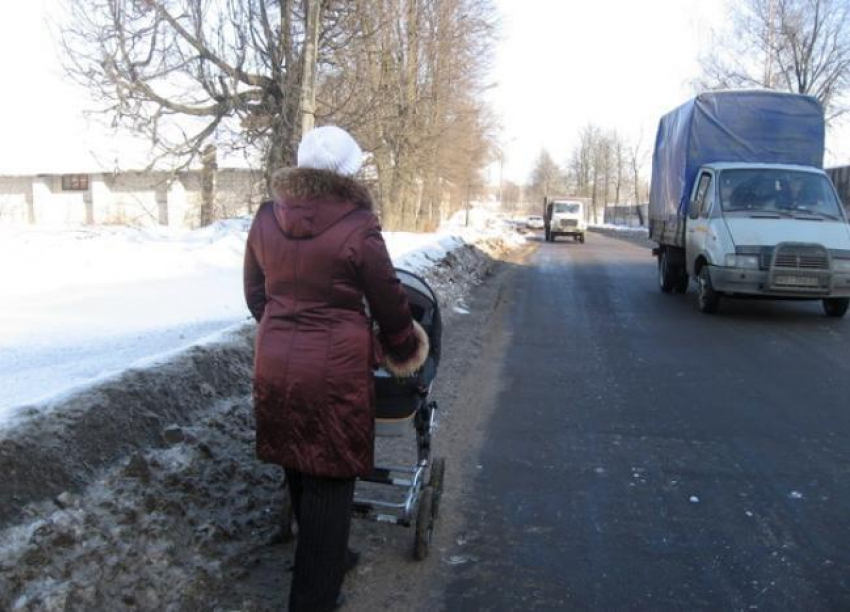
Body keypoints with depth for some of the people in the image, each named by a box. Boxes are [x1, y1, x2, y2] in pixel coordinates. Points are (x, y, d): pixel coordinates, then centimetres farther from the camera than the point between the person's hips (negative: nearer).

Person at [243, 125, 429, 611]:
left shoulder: (267, 218, 3)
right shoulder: (357, 227, -14)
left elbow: (256, 293, 12)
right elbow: (390, 301, -4)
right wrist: (403, 349, 14)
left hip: (276, 364, 6)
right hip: (334, 369, -6)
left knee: (300, 470, 20)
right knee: (330, 481, 7)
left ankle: (326, 560, 41)